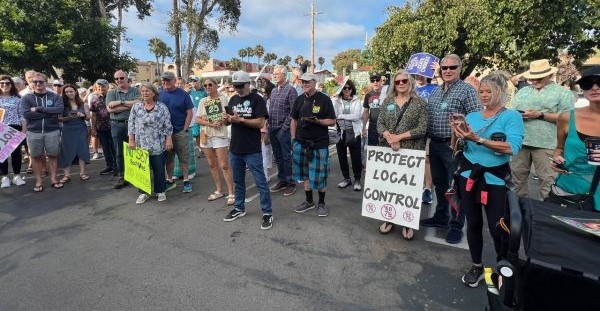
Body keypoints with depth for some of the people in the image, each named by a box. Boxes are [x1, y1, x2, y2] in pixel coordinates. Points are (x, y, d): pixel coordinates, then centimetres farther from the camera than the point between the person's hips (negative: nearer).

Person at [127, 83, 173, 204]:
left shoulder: (162, 107, 0)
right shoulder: (136, 107, 4)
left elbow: (168, 125, 0)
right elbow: (131, 125, 4)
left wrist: (169, 139, -5)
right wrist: (131, 141, -1)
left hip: (158, 146, -2)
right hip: (141, 145, 2)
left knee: (159, 170, 7)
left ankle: (160, 191, 22)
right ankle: (144, 192, 23)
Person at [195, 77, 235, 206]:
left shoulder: (223, 98, 0)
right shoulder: (203, 101, 10)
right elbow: (197, 119, 4)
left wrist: (222, 121, -18)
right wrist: (210, 124, -12)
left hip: (220, 135, -5)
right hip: (206, 136, 5)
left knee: (224, 166, -6)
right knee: (212, 165, 11)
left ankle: (231, 193, 1)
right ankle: (219, 190, 24)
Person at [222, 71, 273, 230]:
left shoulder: (257, 99, -7)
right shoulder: (233, 99, 13)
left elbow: (261, 123, -16)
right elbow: (229, 122, 15)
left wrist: (241, 120, -23)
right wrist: (226, 119, -7)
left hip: (252, 150, -6)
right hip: (235, 148, 7)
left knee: (260, 182, 0)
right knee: (238, 181, 18)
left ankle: (267, 213, 10)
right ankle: (239, 208, 34)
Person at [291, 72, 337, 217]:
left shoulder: (324, 99, -5)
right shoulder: (299, 100, 8)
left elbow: (332, 121, -5)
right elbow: (294, 120, 16)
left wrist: (317, 121, -20)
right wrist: (293, 139, 8)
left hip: (319, 143, -4)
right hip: (301, 143, 5)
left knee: (320, 175, 2)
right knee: (305, 174, 13)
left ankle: (321, 203, 21)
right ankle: (309, 201, 29)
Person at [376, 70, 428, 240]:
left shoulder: (420, 103, 1)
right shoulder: (387, 102, 10)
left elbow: (422, 128, -7)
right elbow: (379, 124, 4)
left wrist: (399, 137, -16)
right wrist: (389, 137, -15)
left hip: (411, 151, -2)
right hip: (388, 150, 3)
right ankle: (389, 218, 22)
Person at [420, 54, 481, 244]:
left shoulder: (467, 90, -6)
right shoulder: (435, 92, 14)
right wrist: (427, 136, 9)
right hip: (435, 144, 7)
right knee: (439, 184, 16)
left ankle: (457, 226, 15)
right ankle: (440, 218, 32)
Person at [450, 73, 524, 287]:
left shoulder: (512, 116, -5)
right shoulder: (471, 116, 8)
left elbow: (512, 148, -21)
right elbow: (457, 149, 8)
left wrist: (478, 139, -28)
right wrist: (456, 134, -11)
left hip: (495, 179, -4)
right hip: (468, 177, 4)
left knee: (497, 227, 4)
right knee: (473, 224, 13)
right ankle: (476, 266, 30)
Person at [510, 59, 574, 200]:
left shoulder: (563, 93, 2)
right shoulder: (522, 91, 16)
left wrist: (540, 115, -15)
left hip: (546, 143, -4)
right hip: (520, 141, 5)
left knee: (547, 179, 2)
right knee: (518, 175, 10)